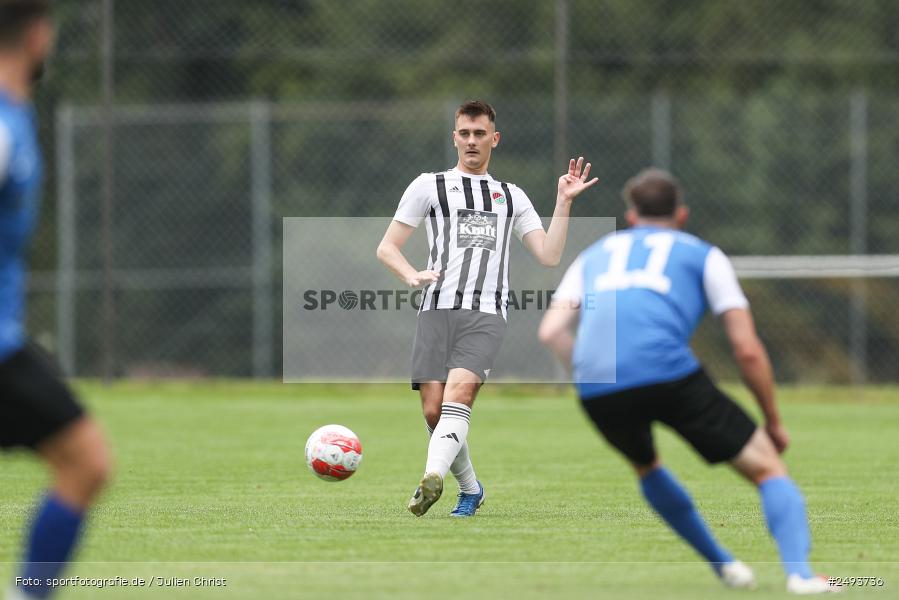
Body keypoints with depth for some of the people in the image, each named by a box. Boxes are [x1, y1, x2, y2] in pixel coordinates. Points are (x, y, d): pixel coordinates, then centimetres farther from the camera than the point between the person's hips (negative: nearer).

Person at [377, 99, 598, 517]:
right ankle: (470, 489, 14)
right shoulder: (430, 186, 15)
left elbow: (549, 256, 15)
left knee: (459, 392, -25)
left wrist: (564, 202, 7)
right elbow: (387, 247, 12)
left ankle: (432, 479, -43)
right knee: (434, 411, -8)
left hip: (486, 314, 0)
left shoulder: (512, 197, 23)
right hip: (437, 310, 0)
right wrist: (412, 276, -8)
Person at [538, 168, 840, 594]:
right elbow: (747, 350, 14)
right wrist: (774, 423, 24)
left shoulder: (594, 255, 32)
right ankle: (800, 572, -15)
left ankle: (722, 564, 35)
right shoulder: (703, 255, 23)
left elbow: (551, 331, 16)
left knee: (645, 465, 35)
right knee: (767, 467, 6)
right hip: (666, 370, -3)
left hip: (595, 387, 3)